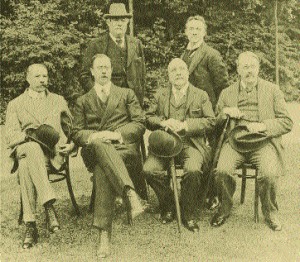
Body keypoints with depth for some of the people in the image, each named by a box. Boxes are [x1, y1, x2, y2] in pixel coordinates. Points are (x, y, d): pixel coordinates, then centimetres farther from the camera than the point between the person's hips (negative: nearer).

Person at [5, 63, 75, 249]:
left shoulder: (58, 101, 25)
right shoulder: (15, 104, 20)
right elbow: (10, 137, 7)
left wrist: (71, 144, -2)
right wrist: (27, 135, -14)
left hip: (52, 152, 0)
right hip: (25, 149, 0)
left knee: (26, 167, -36)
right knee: (33, 148, -41)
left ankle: (31, 226, -41)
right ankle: (49, 205, -47)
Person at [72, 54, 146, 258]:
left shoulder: (127, 94, 23)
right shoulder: (83, 102, 26)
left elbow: (140, 124, 9)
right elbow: (77, 133, 15)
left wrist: (116, 134, -9)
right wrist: (94, 136, -10)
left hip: (124, 147, 0)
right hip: (94, 151, 1)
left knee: (102, 170, -36)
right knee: (100, 145, -40)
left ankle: (104, 233, -45)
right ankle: (130, 194, -57)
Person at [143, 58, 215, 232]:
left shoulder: (201, 95, 12)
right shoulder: (161, 96, 20)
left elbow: (210, 121, 2)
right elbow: (148, 118, 15)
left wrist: (185, 125, -11)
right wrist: (163, 122, -8)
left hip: (191, 143, -2)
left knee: (193, 170, -33)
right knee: (149, 170, -24)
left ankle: (189, 214, -11)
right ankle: (168, 206, -1)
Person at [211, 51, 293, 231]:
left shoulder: (273, 90, 10)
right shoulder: (227, 93, 16)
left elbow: (287, 123, 5)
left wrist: (263, 126, -11)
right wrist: (225, 113, -2)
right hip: (235, 141, 2)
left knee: (269, 174, -30)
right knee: (222, 170, -27)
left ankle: (270, 213, 0)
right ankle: (225, 208, 1)